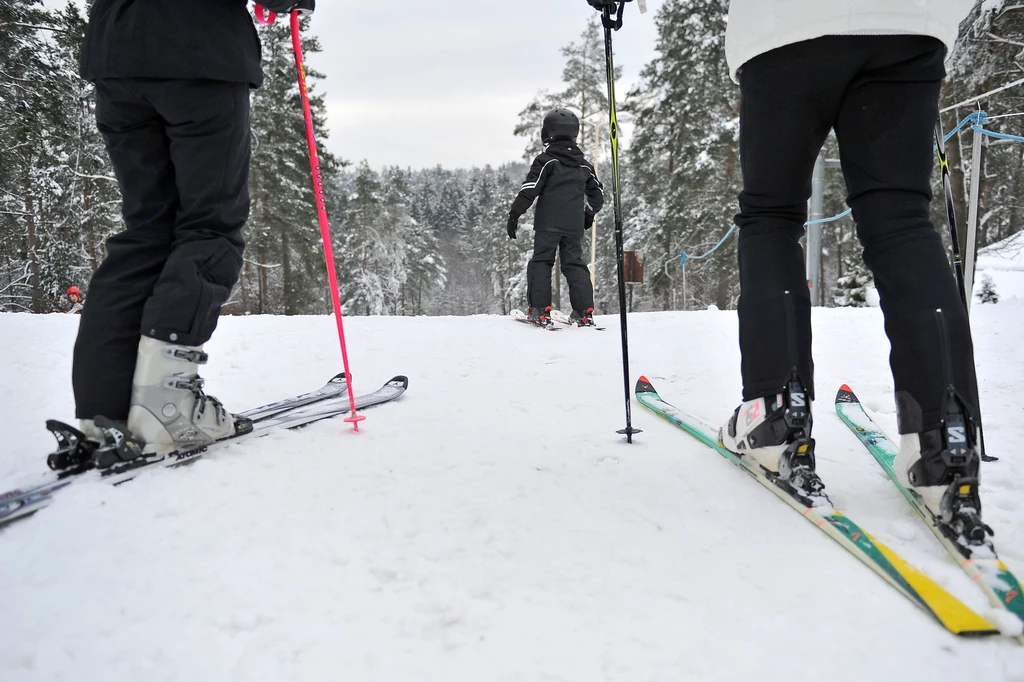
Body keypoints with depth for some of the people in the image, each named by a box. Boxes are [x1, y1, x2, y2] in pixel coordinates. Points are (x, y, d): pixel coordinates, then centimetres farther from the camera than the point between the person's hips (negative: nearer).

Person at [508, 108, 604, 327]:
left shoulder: (546, 160, -3)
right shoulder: (584, 165, 16)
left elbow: (529, 190, -10)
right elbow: (598, 194, 23)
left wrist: (514, 214, -5)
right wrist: (589, 214, 39)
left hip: (548, 223, -5)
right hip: (575, 225, 5)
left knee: (541, 262, 2)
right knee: (575, 263, 9)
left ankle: (540, 310, -6)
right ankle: (585, 311, 2)